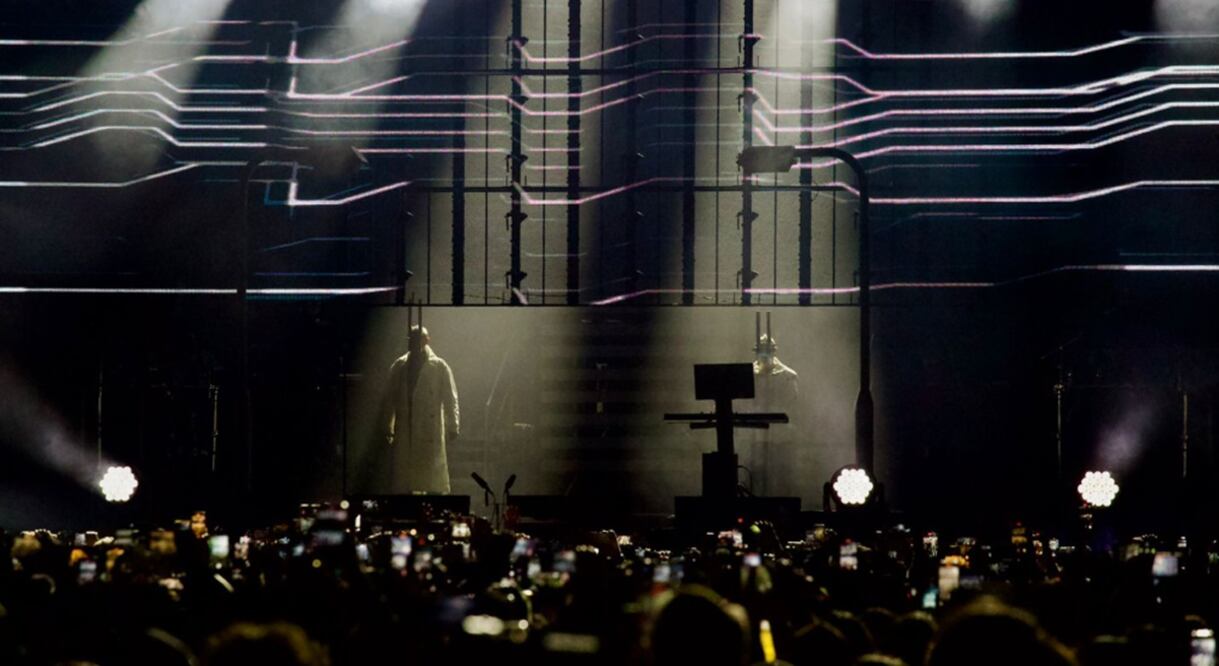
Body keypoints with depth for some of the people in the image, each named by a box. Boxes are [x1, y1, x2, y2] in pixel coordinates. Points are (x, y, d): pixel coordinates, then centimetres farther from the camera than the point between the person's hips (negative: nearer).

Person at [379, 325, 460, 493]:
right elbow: (390, 399, 13)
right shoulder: (399, 367, 10)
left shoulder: (439, 367, 2)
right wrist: (388, 429, 11)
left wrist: (452, 428, -2)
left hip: (431, 434, -3)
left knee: (434, 483, -5)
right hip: (405, 433, 3)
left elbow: (450, 399, 2)